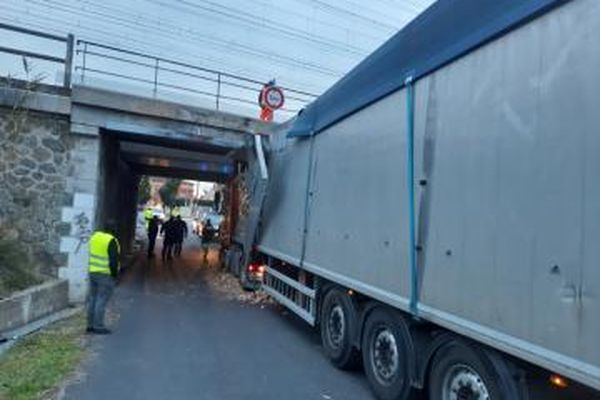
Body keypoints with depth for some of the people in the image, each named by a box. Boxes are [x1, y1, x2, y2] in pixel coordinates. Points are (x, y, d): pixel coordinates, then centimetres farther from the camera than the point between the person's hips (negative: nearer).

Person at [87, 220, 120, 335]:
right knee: (102, 301, -1)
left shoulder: (95, 236, 6)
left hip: (93, 272, 8)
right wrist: (115, 274, -7)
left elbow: (92, 254, 13)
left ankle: (90, 325, 23)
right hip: (106, 274, -8)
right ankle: (98, 326, 4)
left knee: (92, 299, 14)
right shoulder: (111, 241, -17)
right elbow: (113, 260, -18)